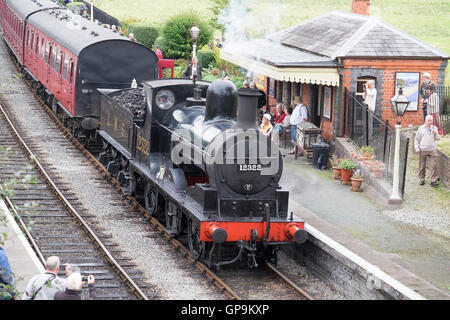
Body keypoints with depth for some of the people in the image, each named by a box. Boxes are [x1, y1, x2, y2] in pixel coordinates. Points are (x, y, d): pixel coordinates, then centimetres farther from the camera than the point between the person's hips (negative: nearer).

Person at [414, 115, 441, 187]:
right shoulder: (421, 128, 5)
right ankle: (421, 180, 16)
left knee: (433, 166, -5)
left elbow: (438, 138, 7)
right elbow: (417, 139, 7)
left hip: (432, 150, 1)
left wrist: (435, 133, -13)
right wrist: (417, 148, -2)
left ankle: (433, 180, -3)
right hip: (423, 150, -1)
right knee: (422, 166, 5)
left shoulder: (434, 128, 10)